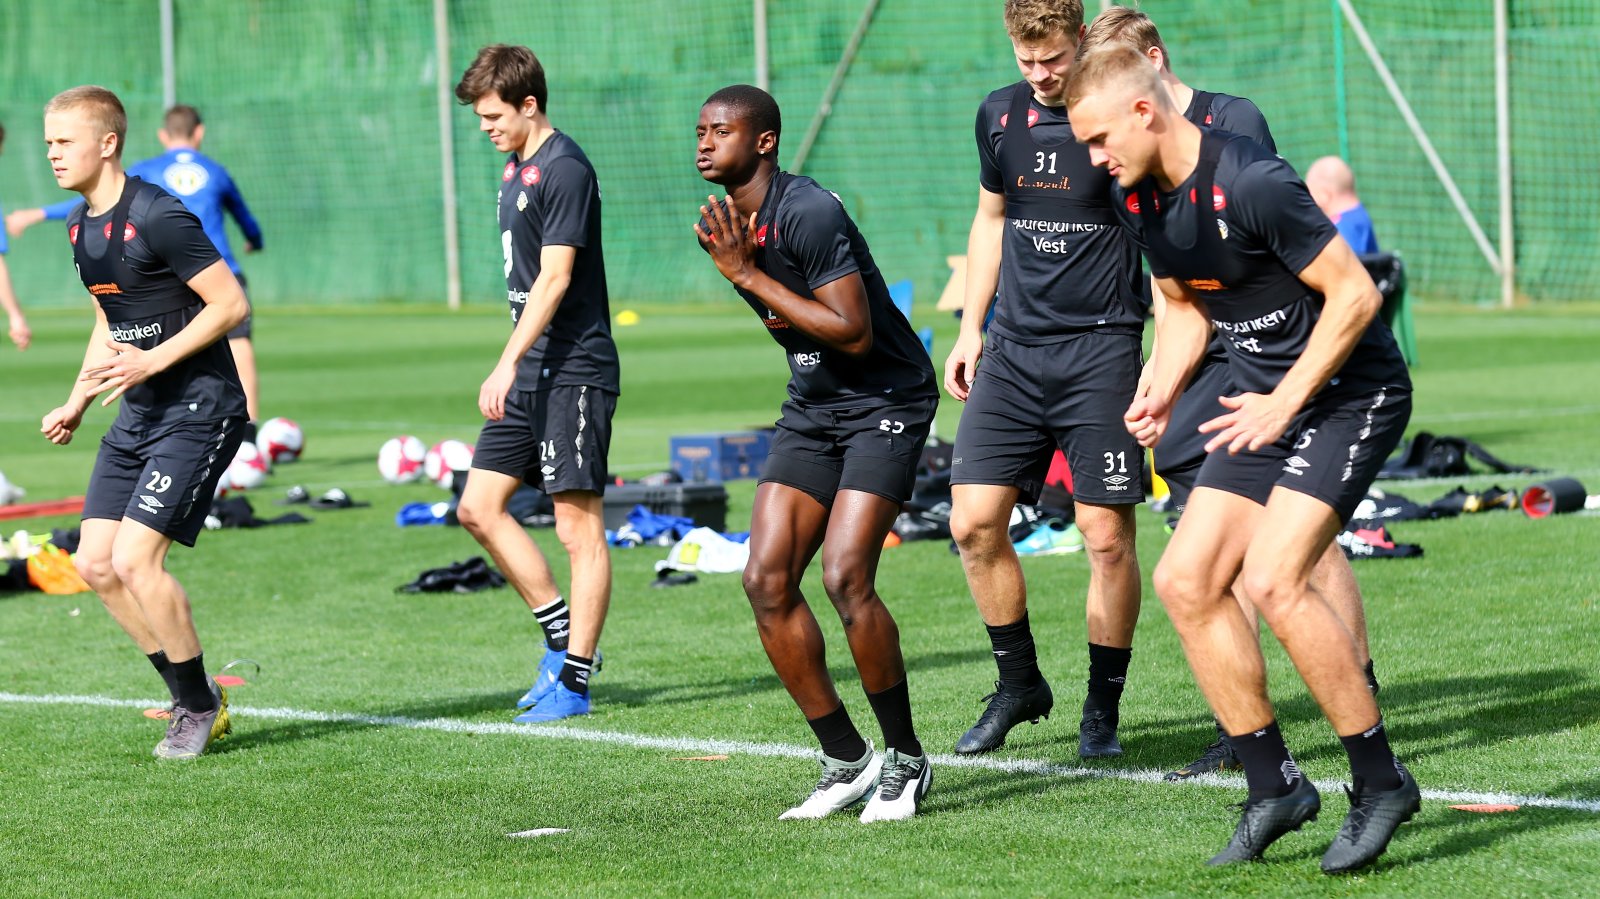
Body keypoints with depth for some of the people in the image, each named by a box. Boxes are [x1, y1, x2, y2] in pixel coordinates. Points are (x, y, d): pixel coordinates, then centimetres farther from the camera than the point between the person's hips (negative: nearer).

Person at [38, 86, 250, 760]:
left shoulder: (156, 216, -18)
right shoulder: (80, 225, 9)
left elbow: (231, 304, -18)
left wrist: (152, 361, -22)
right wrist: (76, 404, 17)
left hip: (198, 412, -9)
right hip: (137, 416, 9)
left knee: (135, 559, -16)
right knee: (95, 564, 3)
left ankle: (199, 704, 3)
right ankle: (194, 700, 16)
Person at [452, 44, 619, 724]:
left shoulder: (564, 169, -14)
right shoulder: (515, 168, 15)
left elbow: (554, 277, -21)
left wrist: (508, 363, -25)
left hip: (575, 373, -10)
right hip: (531, 375, 10)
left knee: (579, 527, -5)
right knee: (478, 506, 8)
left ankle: (574, 681, -2)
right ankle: (563, 637, 16)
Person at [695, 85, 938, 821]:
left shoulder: (809, 214, -21)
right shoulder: (725, 224, 7)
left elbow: (854, 333, -26)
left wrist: (749, 275, -23)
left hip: (886, 401, -9)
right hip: (812, 408, 9)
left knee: (844, 576, -20)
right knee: (766, 580, -4)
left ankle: (906, 760, -4)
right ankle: (846, 760, 7)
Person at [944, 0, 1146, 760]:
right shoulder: (999, 115, 8)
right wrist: (969, 327, 19)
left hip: (1101, 347, -5)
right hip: (1014, 346, 5)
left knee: (1107, 536, -5)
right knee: (973, 521, -2)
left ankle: (1103, 710, 10)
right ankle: (1019, 683, 16)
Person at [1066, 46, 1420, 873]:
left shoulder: (1253, 185, -24)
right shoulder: (1138, 203, 3)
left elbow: (1354, 292, -21)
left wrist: (1283, 403, -19)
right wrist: (1161, 394, 1)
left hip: (1351, 393, -9)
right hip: (1268, 403, 9)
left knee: (1270, 579, -22)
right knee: (1184, 580, 0)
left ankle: (1381, 781, -9)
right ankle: (1274, 788, 9)